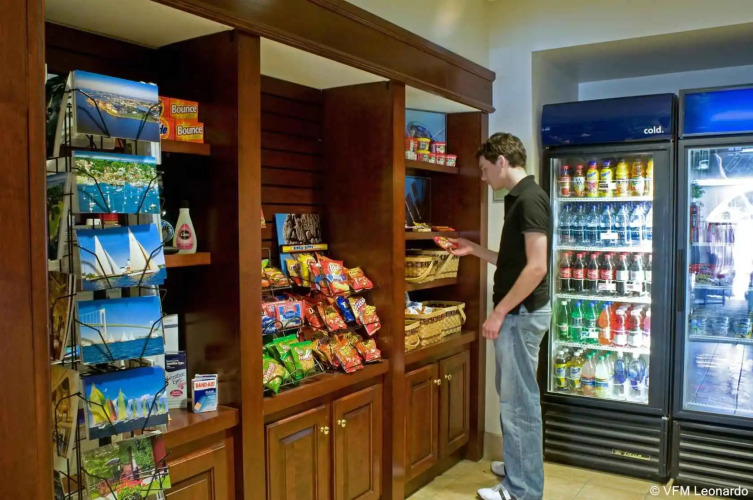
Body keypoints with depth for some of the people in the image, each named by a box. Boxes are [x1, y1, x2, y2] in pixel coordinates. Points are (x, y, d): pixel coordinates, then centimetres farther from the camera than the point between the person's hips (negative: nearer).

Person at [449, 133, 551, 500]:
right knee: (512, 394, 20)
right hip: (515, 312, 10)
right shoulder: (517, 199, 13)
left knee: (518, 400, 0)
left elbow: (536, 267, -23)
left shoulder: (530, 198, -17)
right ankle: (518, 466, 35)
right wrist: (474, 250, 20)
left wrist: (499, 311, -20)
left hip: (522, 313, -10)